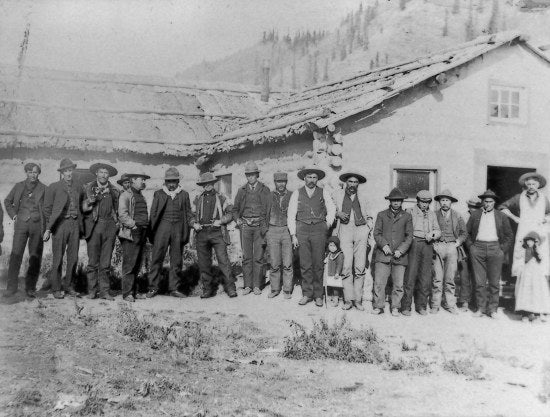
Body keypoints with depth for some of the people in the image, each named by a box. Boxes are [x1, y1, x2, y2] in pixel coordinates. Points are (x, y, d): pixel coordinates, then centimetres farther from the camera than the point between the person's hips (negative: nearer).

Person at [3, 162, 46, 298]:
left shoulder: (43, 189, 3)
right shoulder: (19, 186, 9)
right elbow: (7, 201, 22)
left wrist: (47, 228, -3)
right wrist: (13, 215, 8)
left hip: (37, 225, -1)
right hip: (21, 224, 1)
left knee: (35, 257, 1)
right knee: (15, 255, -5)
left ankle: (30, 287, 10)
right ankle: (12, 286, 1)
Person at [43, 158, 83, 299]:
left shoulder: (78, 188, 14)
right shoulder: (53, 187, 3)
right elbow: (47, 208, 3)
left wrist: (81, 227, 11)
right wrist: (48, 228, -3)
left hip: (75, 224, 3)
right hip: (60, 224, -3)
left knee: (73, 257, 4)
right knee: (58, 257, -2)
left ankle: (69, 286, 16)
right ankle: (56, 288, 7)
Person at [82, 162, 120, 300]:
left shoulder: (114, 191, 14)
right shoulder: (88, 188, 8)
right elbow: (83, 208, 3)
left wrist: (117, 222, 6)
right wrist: (89, 202, -15)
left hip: (109, 226, 2)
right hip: (94, 226, -2)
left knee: (106, 262, 3)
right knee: (93, 261, -1)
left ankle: (104, 291, 7)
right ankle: (92, 290, 6)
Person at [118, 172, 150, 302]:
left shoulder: (141, 196, 22)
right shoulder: (125, 195, -3)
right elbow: (122, 215, -13)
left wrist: (145, 227, 12)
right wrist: (134, 225, -15)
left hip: (141, 234, 8)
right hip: (131, 234, -8)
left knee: (137, 265, 10)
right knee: (129, 264, -6)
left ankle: (134, 291, 15)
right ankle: (127, 293, -3)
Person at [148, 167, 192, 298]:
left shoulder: (184, 194, 11)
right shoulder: (158, 194, 9)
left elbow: (188, 213, 11)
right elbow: (153, 213, 8)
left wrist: (186, 233, 4)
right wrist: (152, 233, 0)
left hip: (178, 228, 1)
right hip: (162, 227, -1)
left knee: (177, 260, 4)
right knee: (157, 257, -5)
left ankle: (174, 288, 11)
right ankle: (153, 288, 1)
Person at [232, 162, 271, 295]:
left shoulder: (265, 190, 7)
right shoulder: (242, 191, 12)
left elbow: (269, 209, 4)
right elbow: (235, 209, 18)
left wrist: (265, 226, -7)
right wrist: (237, 219, -1)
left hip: (260, 226, -1)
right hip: (245, 225, 2)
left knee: (258, 257, -2)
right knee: (246, 257, 1)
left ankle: (257, 286, 5)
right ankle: (247, 285, 6)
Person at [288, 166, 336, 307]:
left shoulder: (323, 192, 10)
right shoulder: (297, 193, 8)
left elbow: (331, 209, 19)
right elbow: (291, 215, 7)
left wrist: (328, 224, 7)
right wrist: (293, 235, 1)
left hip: (318, 229, 0)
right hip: (302, 229, 0)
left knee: (318, 264, -2)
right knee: (305, 264, -1)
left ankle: (318, 295, 6)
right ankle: (307, 294, 7)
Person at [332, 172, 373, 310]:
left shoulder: (363, 196, 18)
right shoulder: (338, 194, 14)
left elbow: (368, 215, 23)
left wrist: (369, 227, 8)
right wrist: (338, 213, -3)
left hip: (361, 229, 1)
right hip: (345, 230, -1)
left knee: (360, 266, -5)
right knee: (347, 265, -11)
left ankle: (358, 299, 1)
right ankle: (348, 299, -5)